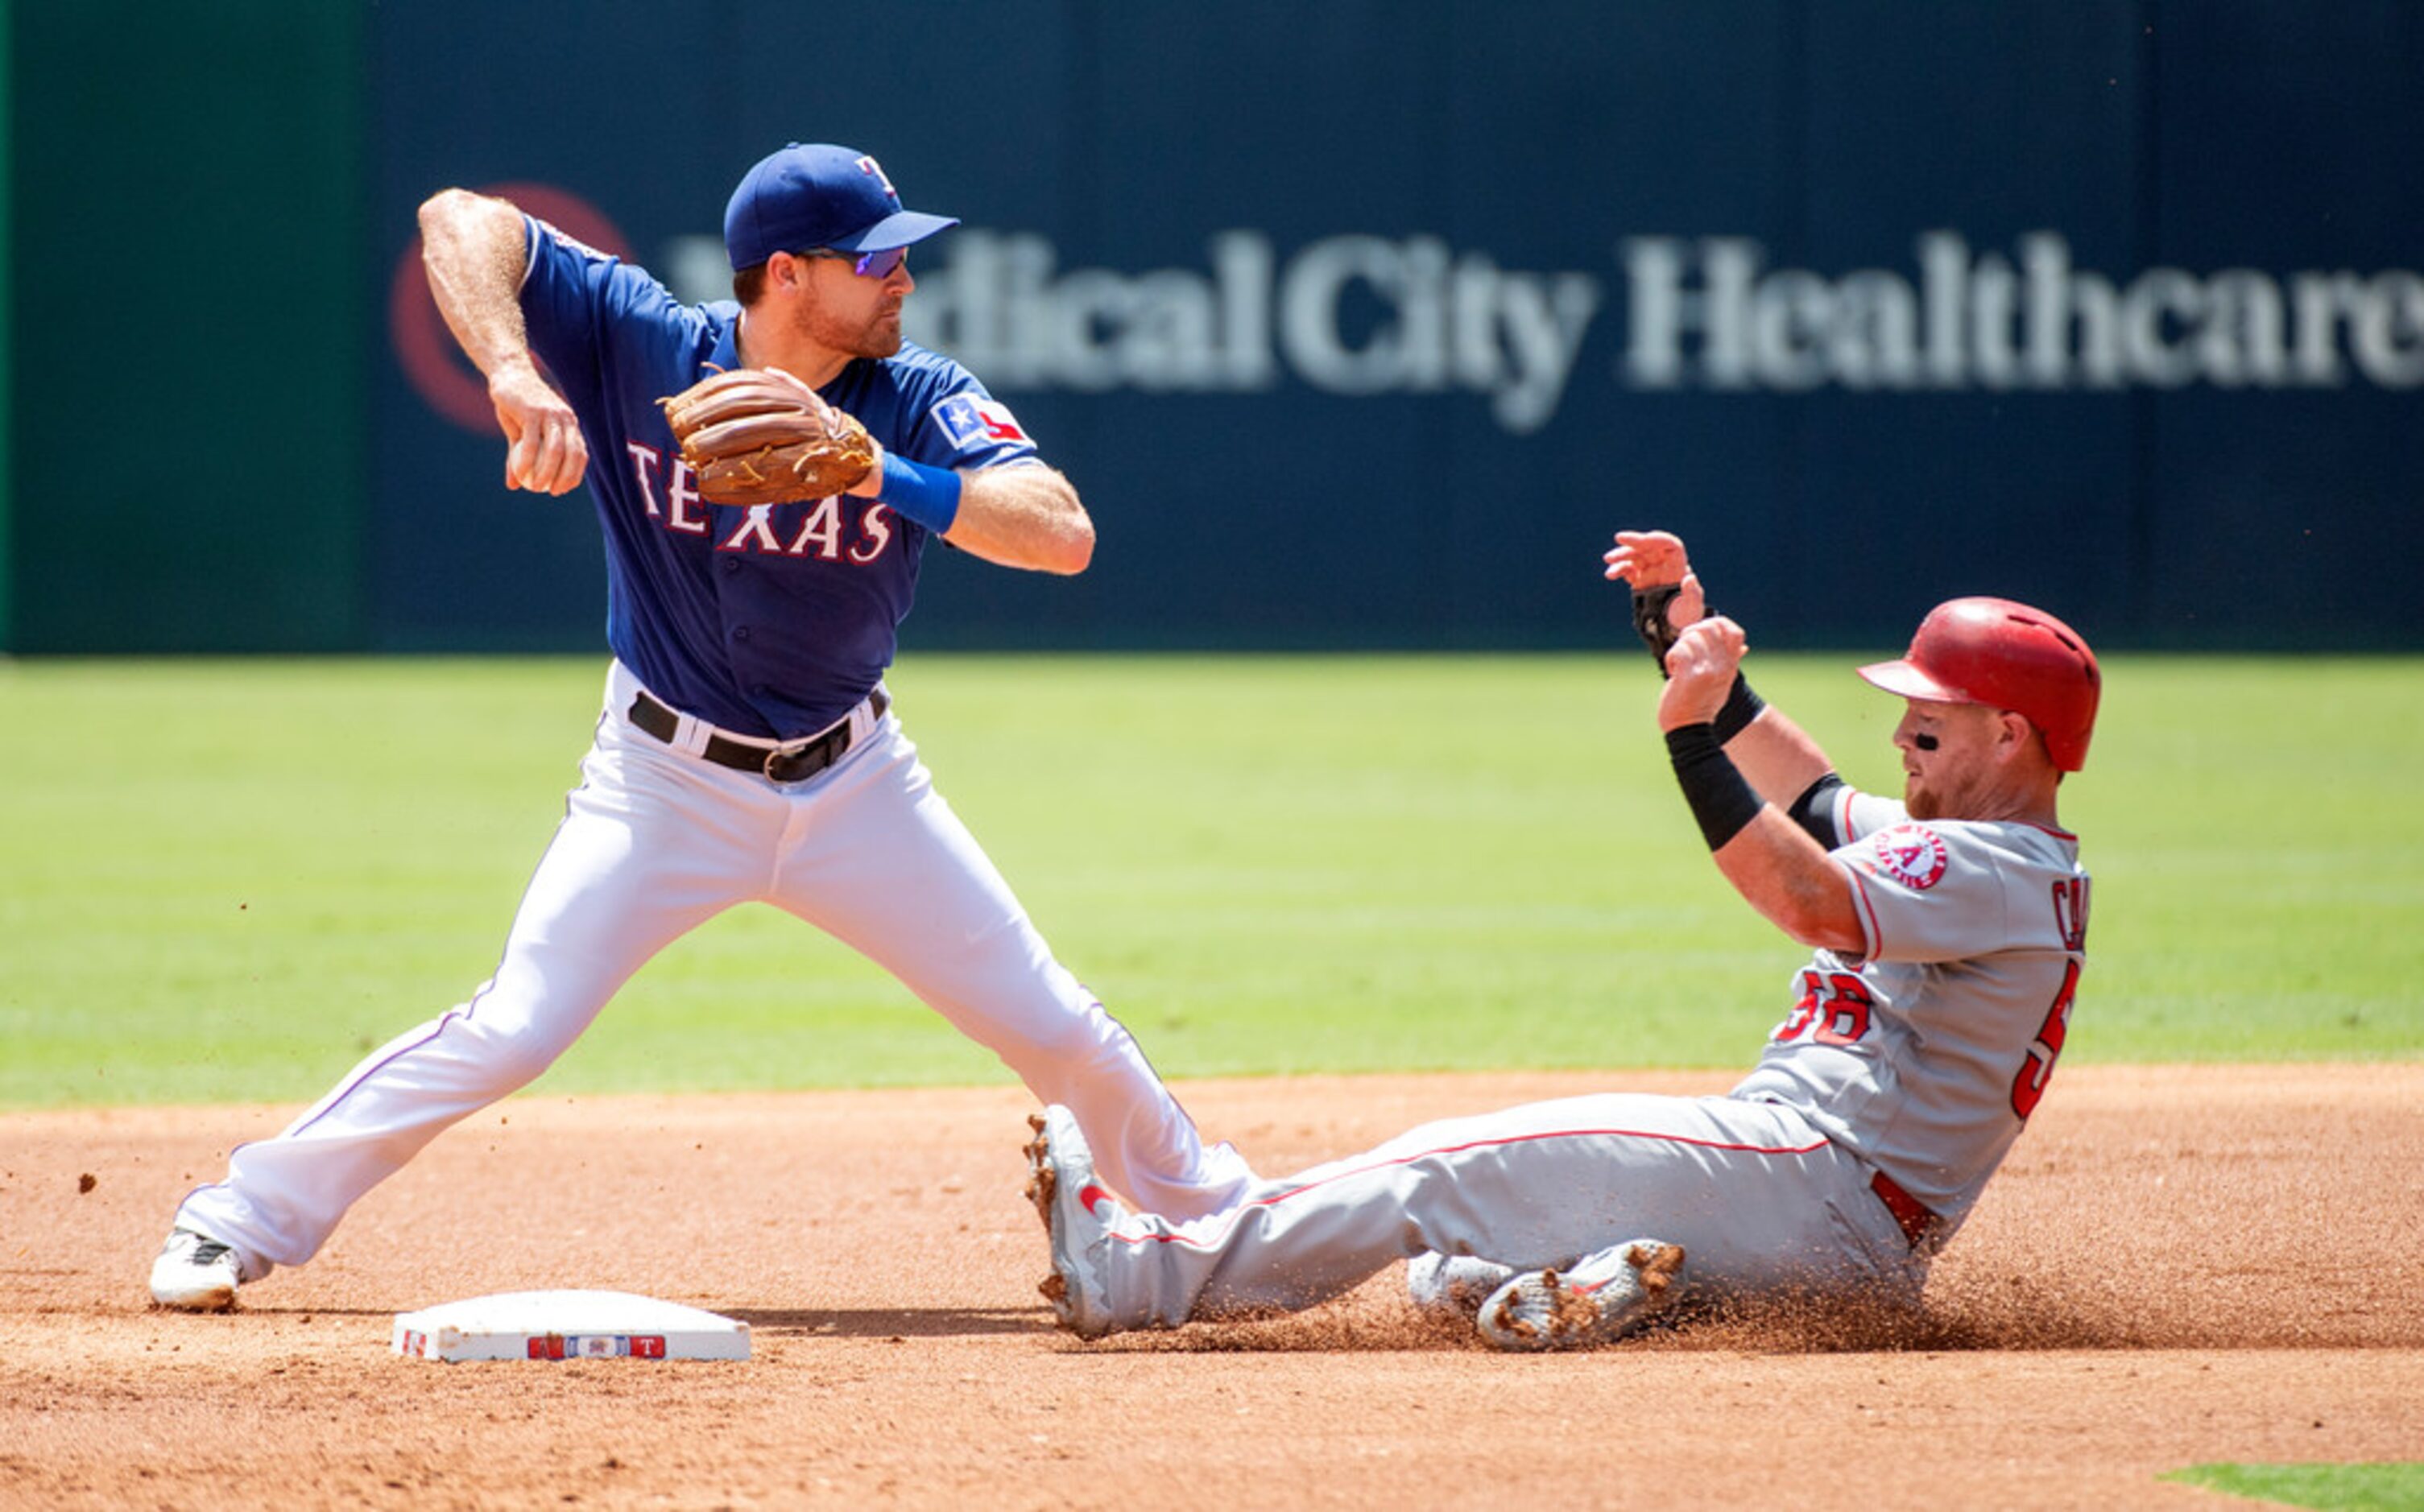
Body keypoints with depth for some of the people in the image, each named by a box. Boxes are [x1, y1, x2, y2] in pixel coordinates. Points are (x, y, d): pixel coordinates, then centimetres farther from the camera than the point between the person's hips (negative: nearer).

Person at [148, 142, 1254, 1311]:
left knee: (1057, 1031, 4)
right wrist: (513, 372, -40)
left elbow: (1064, 535, -27)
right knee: (510, 1032, -15)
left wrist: (885, 476, -39)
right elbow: (461, 219, -23)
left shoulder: (918, 402, -13)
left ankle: (1220, 1219, 29)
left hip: (853, 782, 2)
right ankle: (244, 1218, -1)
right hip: (666, 777, -2)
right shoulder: (640, 346, -16)